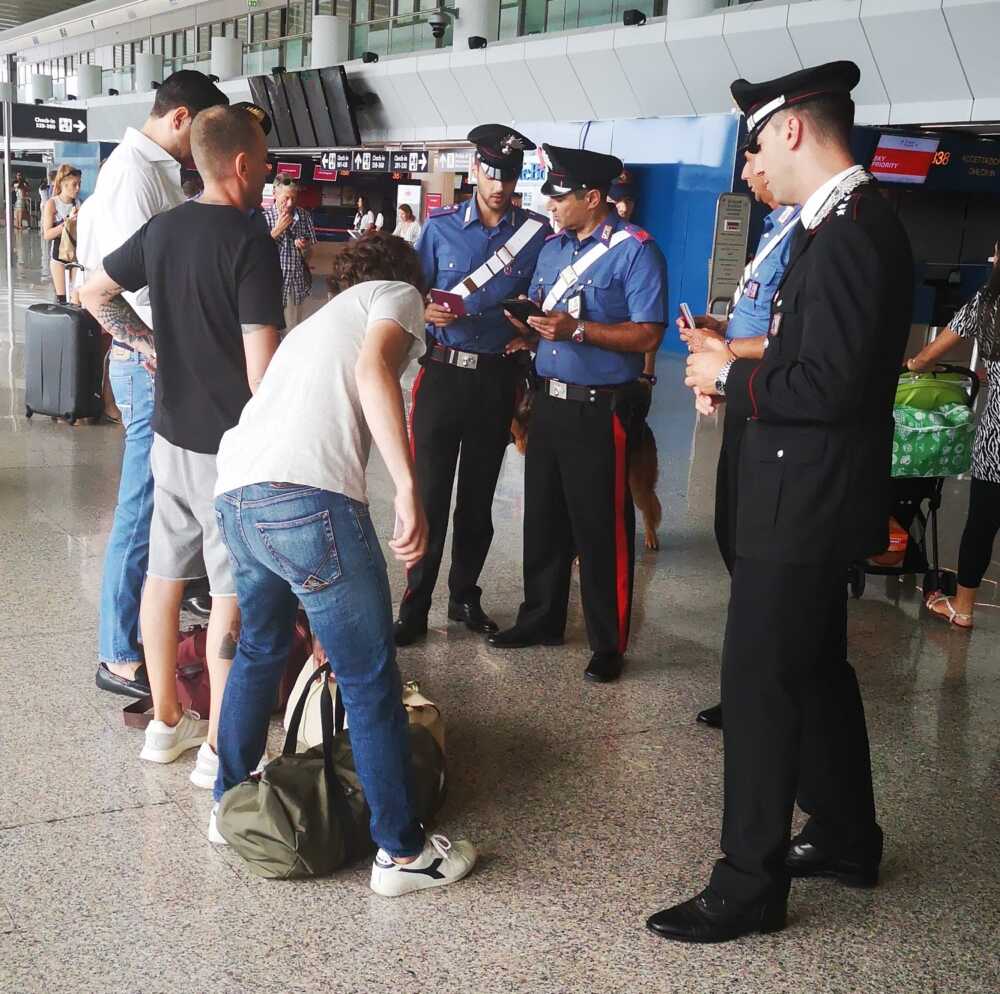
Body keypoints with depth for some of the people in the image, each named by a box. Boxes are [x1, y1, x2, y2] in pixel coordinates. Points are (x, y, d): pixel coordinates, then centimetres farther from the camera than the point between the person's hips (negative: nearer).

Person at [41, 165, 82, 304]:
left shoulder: (77, 203, 5)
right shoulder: (52, 203, -8)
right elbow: (47, 234, -15)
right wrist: (68, 221, -22)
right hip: (58, 252, -4)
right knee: (62, 297, -2)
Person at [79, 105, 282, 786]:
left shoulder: (164, 228, 6)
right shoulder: (252, 243, -17)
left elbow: (95, 294, 20)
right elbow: (261, 364, -22)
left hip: (171, 435, 8)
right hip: (231, 447, -7)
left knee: (165, 575, 15)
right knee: (232, 594, 1)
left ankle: (167, 722, 28)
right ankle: (220, 749, 10)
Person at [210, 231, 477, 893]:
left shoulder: (320, 320, 36)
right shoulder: (398, 295, 15)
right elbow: (374, 372, -11)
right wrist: (409, 491, -17)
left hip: (235, 493, 8)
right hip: (309, 497, -8)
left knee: (261, 650, 30)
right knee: (372, 683, 4)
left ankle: (230, 804, 43)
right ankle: (403, 852, 14)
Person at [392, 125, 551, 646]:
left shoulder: (537, 233, 1)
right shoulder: (440, 226, 2)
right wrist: (427, 312, -17)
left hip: (498, 380, 1)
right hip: (443, 373, -1)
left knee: (478, 497, 11)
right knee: (429, 493, -1)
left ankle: (465, 597, 26)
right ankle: (415, 605, 10)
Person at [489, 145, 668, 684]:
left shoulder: (635, 250, -11)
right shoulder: (552, 247, 12)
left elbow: (648, 335, -17)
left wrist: (577, 329, -24)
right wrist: (527, 319, 0)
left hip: (600, 410, -7)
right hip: (549, 399, 7)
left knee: (601, 528, 0)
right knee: (543, 517, 16)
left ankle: (608, 644, 12)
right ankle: (541, 618, 32)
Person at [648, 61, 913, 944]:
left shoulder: (847, 232, -21)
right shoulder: (854, 221, 11)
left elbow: (829, 385, -26)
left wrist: (731, 375, -13)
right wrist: (737, 376, 4)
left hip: (807, 500, -11)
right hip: (817, 494, 11)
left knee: (759, 681, -2)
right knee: (814, 667, 21)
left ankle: (749, 885, 10)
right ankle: (846, 838, 37)